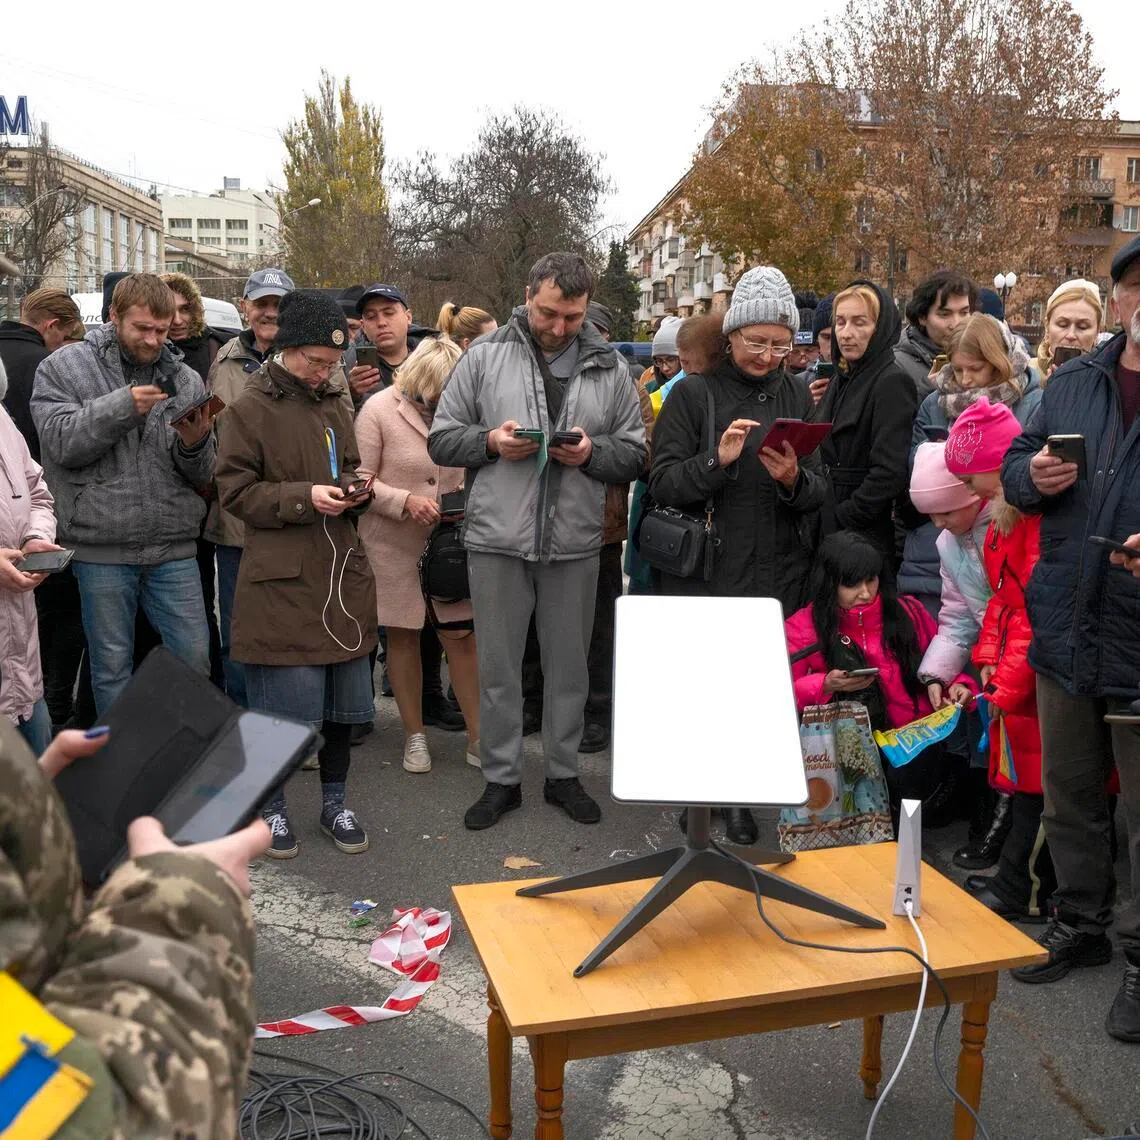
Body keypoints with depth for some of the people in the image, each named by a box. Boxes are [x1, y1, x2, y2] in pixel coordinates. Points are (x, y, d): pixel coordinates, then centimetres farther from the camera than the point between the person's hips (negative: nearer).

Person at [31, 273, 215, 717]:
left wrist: (195, 444, -15)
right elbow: (62, 442, -12)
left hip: (173, 548, 2)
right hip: (101, 549, -2)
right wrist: (122, 406, -20)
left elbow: (202, 476, 7)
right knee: (112, 666, 9)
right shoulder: (64, 367, 2)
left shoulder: (185, 379, 8)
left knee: (195, 658, 5)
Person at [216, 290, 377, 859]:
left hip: (342, 576, 6)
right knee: (283, 704, 1)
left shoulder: (335, 403, 12)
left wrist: (354, 488, 2)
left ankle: (334, 802, 30)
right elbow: (236, 491, -8)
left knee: (343, 700, 12)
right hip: (283, 582, -6)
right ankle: (272, 806, 22)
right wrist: (304, 497, -20)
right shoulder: (250, 408, -6)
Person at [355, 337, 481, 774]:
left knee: (460, 634, 3)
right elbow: (361, 480, -9)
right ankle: (415, 736, 22)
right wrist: (406, 501, -21)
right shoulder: (379, 410, -9)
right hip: (394, 543, -3)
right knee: (403, 636, 8)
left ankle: (477, 736, 13)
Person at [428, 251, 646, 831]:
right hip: (497, 539, -1)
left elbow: (636, 453, 7)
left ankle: (563, 773, 30)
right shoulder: (485, 356, 1)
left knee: (569, 665, 13)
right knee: (498, 667, 9)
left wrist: (593, 453, -13)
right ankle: (501, 778, 25)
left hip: (574, 543, 1)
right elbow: (441, 440, 3)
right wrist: (490, 442, -15)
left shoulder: (608, 367, 5)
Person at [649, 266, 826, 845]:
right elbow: (663, 482, -8)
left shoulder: (796, 395, 9)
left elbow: (819, 490, 6)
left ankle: (738, 796, 26)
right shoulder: (694, 393, -1)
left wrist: (794, 479, -16)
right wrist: (717, 461, -24)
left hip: (777, 576, 3)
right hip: (703, 576, -2)